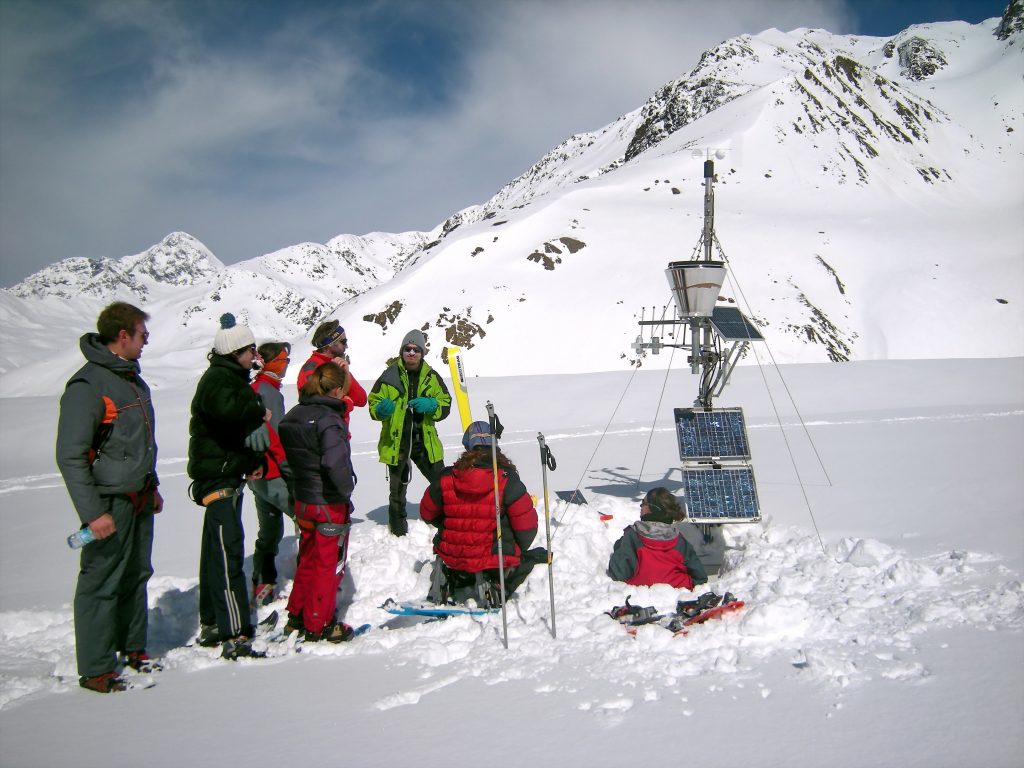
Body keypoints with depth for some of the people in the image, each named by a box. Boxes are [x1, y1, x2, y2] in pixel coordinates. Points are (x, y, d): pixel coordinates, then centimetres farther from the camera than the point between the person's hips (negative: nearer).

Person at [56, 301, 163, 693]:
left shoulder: (132, 379, 11)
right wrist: (92, 512, -22)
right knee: (101, 584, 0)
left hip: (139, 499, 8)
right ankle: (96, 671, 11)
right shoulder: (87, 385, -17)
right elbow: (70, 456, -19)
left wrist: (152, 486, 22)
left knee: (137, 576, 16)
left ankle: (133, 647, 31)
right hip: (110, 503, -8)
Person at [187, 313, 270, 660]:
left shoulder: (232, 378, 17)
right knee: (227, 554, -13)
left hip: (227, 475, 11)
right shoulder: (218, 379, -15)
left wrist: (254, 459, 9)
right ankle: (236, 637, -15)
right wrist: (259, 410, -21)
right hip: (217, 477, -11)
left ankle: (211, 625, 28)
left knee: (216, 551, 16)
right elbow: (228, 408, -39)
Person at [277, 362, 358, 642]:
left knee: (308, 560, 22)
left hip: (303, 501, 8)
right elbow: (335, 462, -34)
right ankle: (319, 626, 17)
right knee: (329, 565, 7)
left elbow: (286, 454, 12)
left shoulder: (293, 416, 3)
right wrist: (347, 489, -19)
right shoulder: (328, 420, -23)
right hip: (330, 505, -8)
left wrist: (299, 482, 16)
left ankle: (297, 616, 33)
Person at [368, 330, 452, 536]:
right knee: (397, 490, 8)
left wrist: (431, 405, -14)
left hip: (425, 440, 2)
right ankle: (399, 531, 25)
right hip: (396, 441, -2)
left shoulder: (432, 377, 5)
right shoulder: (389, 376, -2)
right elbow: (373, 405, 3)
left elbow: (445, 406, 7)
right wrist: (381, 409, -20)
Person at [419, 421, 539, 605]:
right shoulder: (507, 481, -14)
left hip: (452, 560, 4)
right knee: (528, 560, 25)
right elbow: (526, 526, -9)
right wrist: (515, 552, 12)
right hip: (496, 561, -4)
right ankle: (495, 586, -3)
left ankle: (449, 580, 8)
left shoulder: (446, 478, -5)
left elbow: (427, 513, 10)